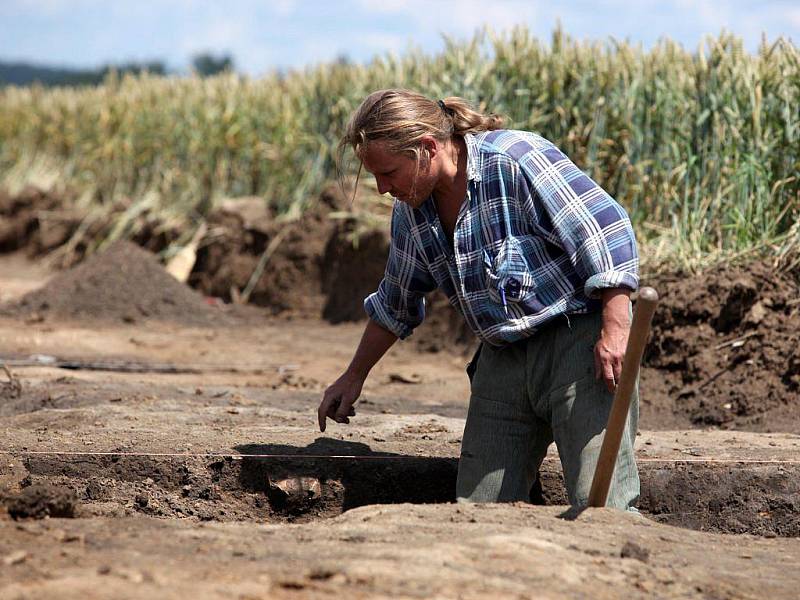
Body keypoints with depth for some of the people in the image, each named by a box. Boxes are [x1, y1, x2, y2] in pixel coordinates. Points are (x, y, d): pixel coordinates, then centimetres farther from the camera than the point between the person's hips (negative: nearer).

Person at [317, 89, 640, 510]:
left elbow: (606, 231, -16)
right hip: (503, 359, 7)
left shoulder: (516, 160, -15)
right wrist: (353, 377, 32)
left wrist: (615, 329, -21)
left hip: (579, 341, -7)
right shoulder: (411, 211, 10)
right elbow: (395, 303, 26)